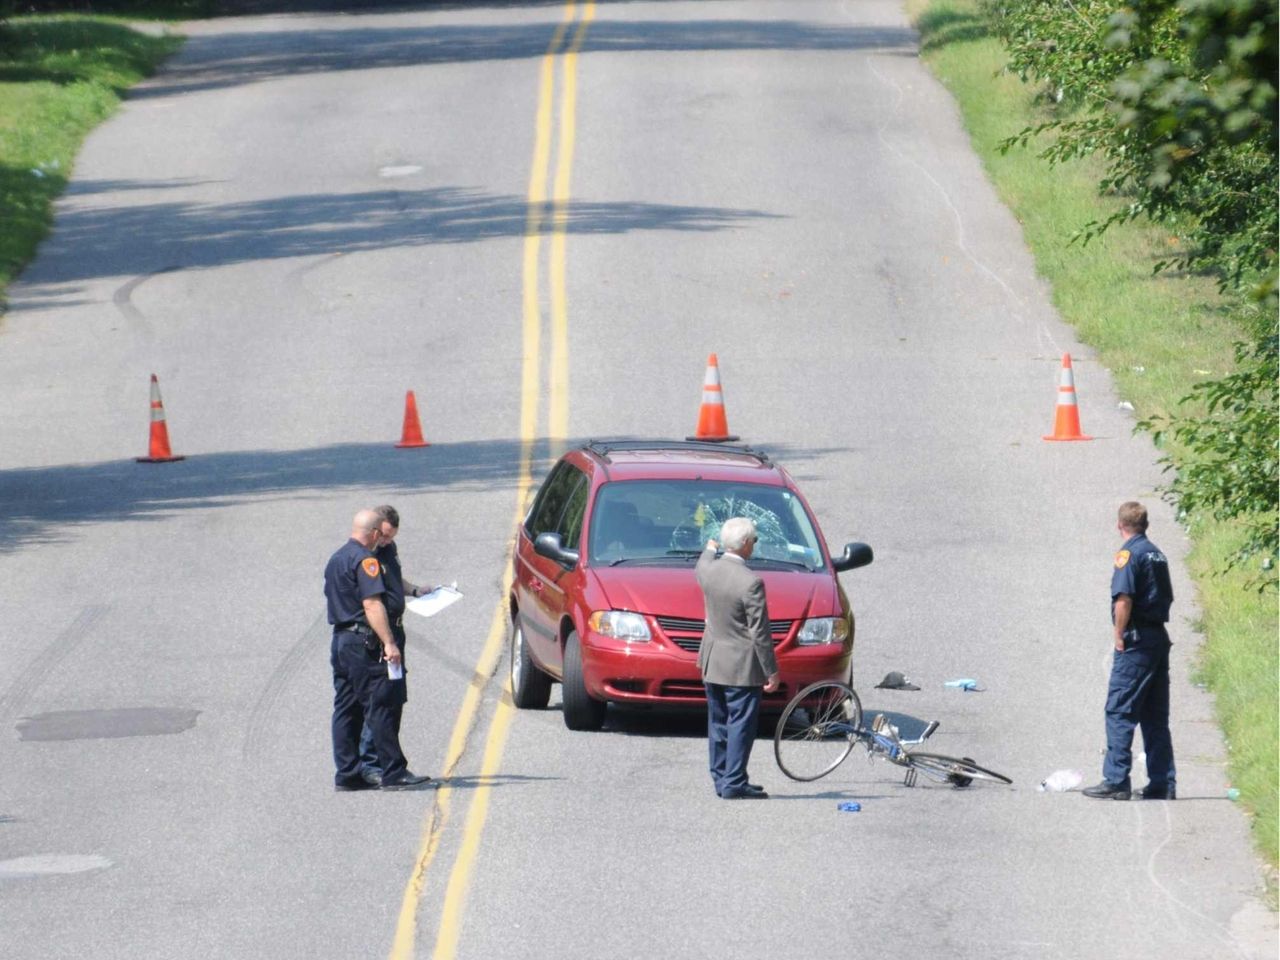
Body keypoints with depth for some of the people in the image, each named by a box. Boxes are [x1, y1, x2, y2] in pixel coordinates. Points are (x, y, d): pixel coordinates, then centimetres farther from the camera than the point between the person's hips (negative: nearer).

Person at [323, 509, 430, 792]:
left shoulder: (335, 559, 17)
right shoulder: (365, 559, -12)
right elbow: (372, 604, -20)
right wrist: (389, 643, -24)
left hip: (339, 639, 9)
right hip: (362, 641, -9)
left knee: (345, 710, 9)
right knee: (379, 707, -7)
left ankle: (346, 774, 8)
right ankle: (394, 773, -8)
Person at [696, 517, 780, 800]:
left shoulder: (708, 570, -2)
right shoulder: (751, 583, -21)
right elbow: (760, 633, -18)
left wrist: (709, 549, 50)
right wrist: (771, 671, -9)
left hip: (711, 663, 7)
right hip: (742, 667, -7)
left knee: (718, 724, 15)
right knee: (740, 725, -1)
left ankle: (721, 778, 22)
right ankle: (734, 784, -2)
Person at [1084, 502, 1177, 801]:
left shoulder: (1129, 554, -10)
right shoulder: (1157, 554, 15)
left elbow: (1124, 599, -21)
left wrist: (1119, 637, -11)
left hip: (1136, 642, -8)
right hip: (1160, 638, 8)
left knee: (1119, 712, -6)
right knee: (1156, 717, 10)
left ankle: (1116, 781, -9)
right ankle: (1163, 784, 9)